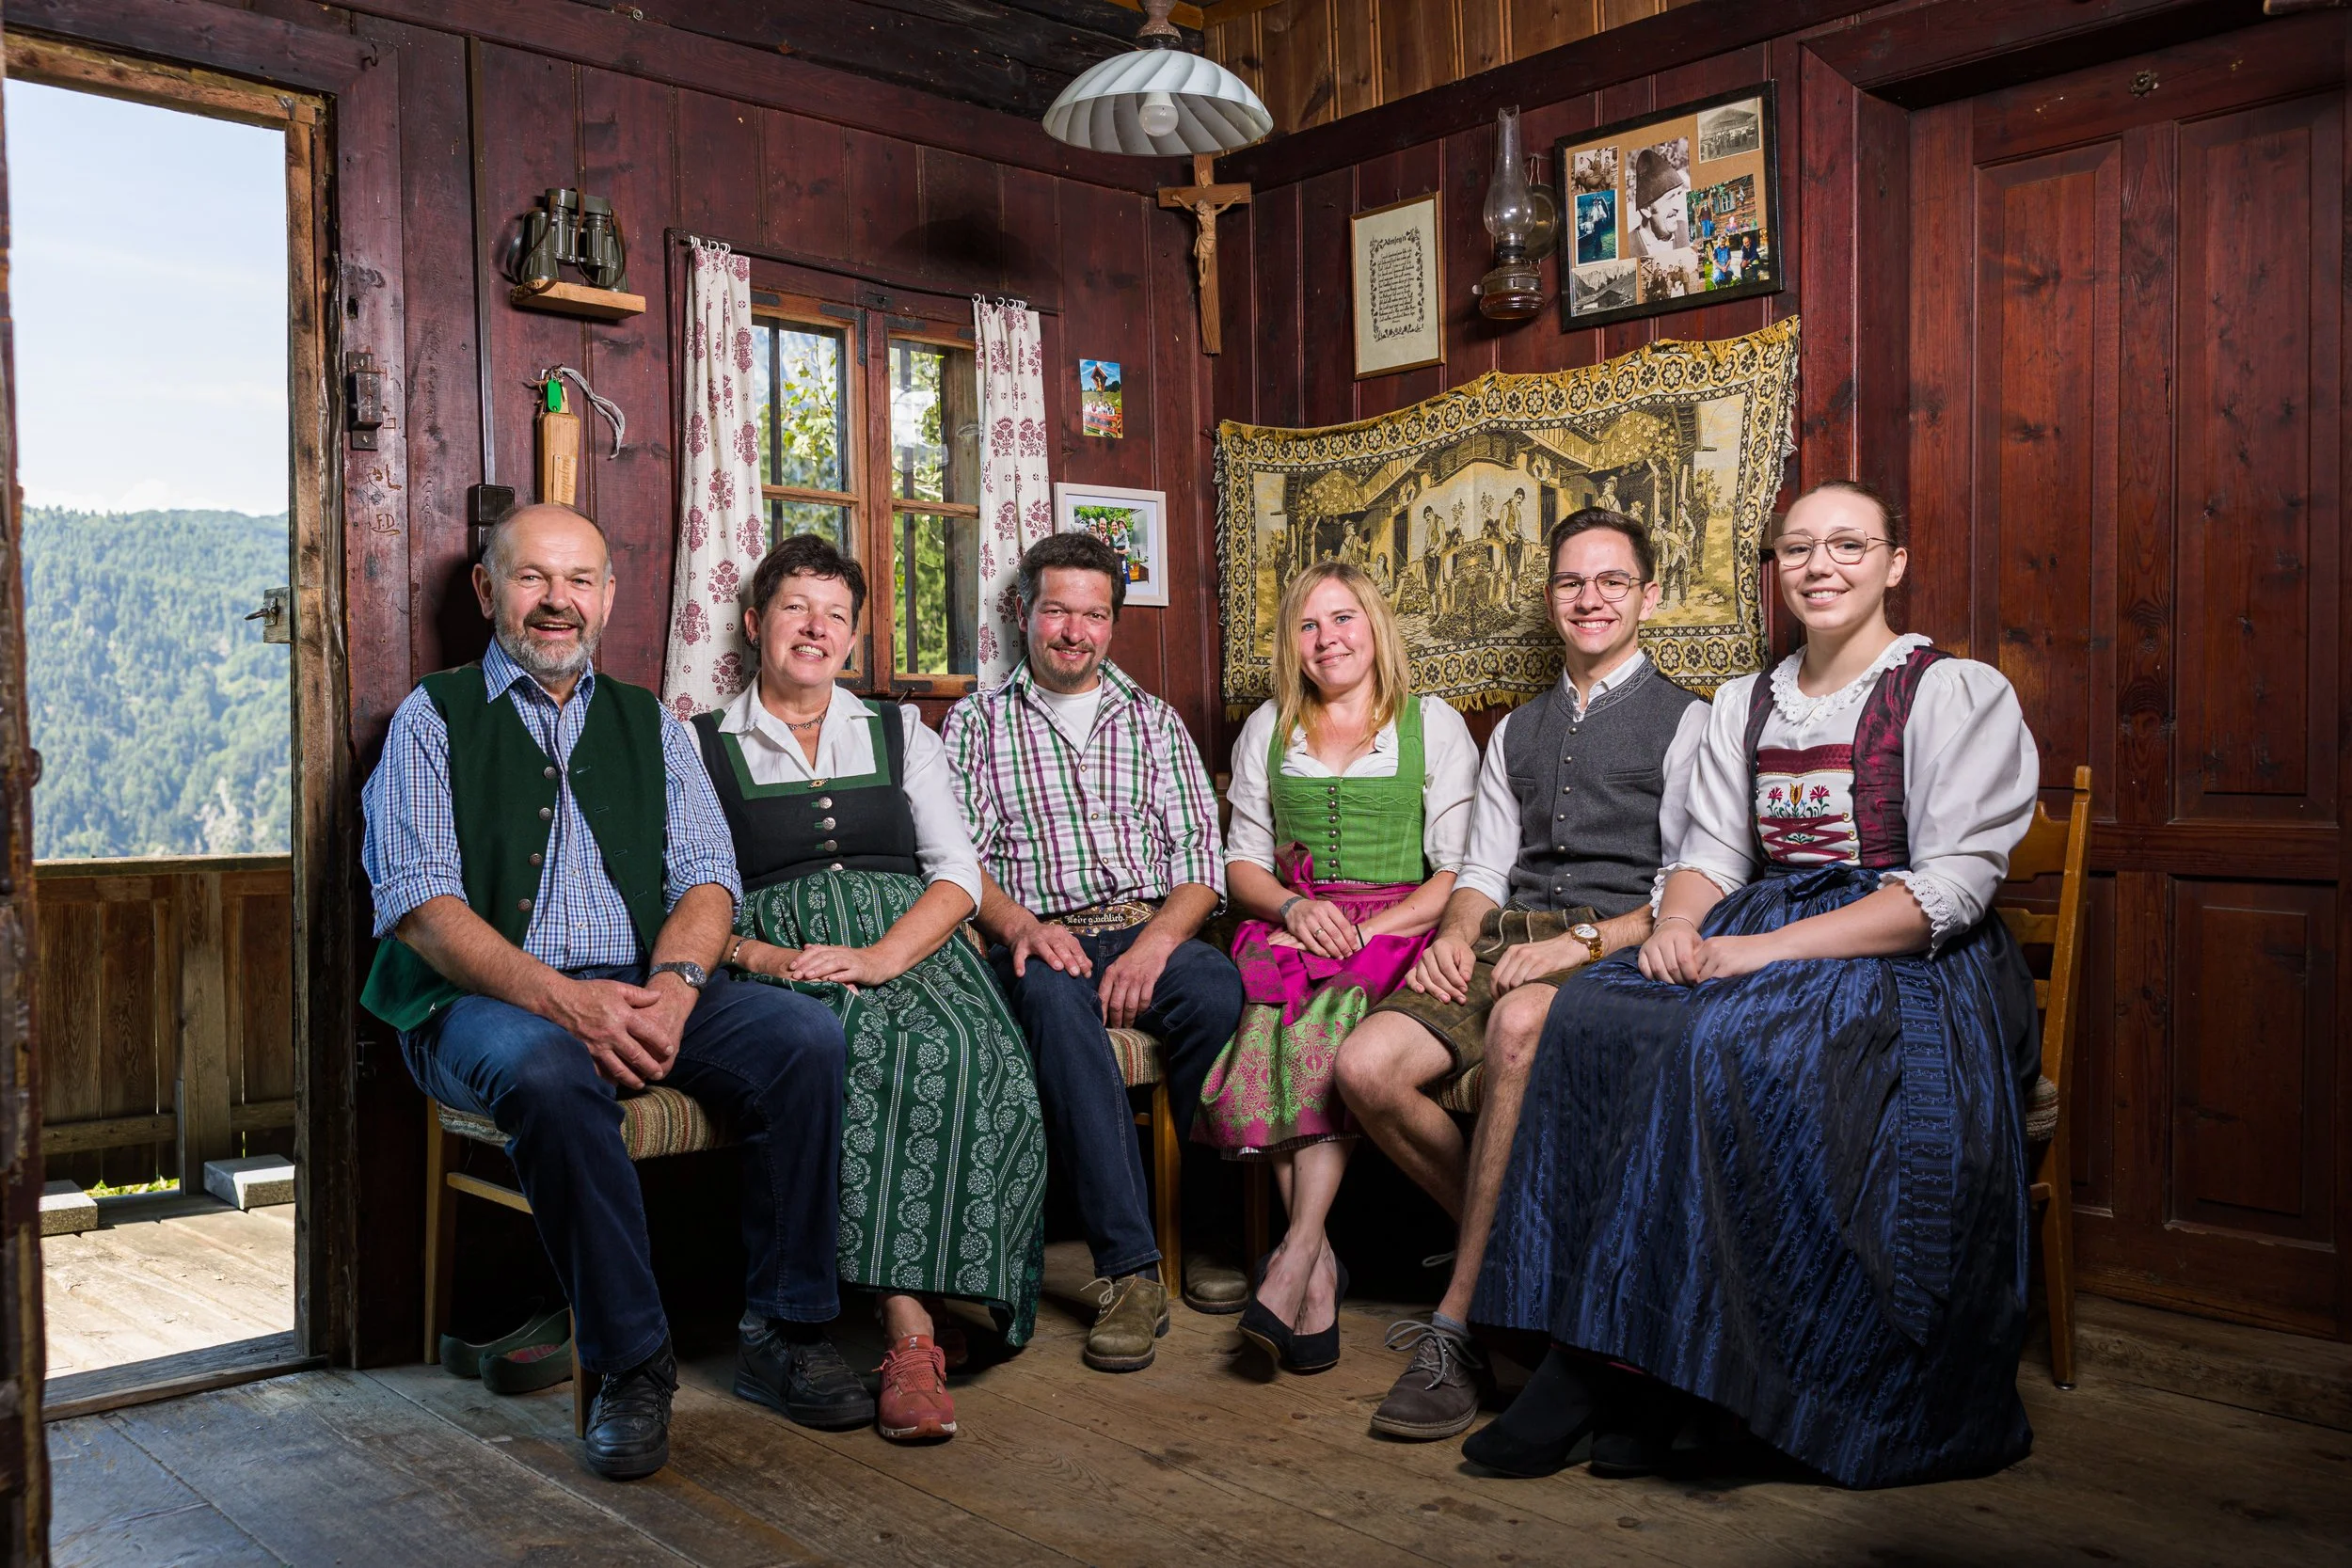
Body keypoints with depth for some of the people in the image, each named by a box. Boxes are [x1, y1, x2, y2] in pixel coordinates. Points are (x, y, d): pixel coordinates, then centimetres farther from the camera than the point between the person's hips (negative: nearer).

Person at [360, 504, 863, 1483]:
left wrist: (672, 983, -15)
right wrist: (562, 998, -20)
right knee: (546, 1071, -37)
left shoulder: (649, 723, 19)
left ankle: (784, 1334, -12)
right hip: (487, 1000, -3)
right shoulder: (433, 719, 8)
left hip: (649, 990, 3)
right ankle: (631, 1362, -21)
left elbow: (707, 878, 9)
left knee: (806, 1036, -23)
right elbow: (418, 905, -5)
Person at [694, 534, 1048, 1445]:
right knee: (862, 1050, -36)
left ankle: (910, 1330, -29)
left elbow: (958, 874, 8)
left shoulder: (902, 732, 19)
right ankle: (915, 1324, -33)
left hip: (910, 949, 2)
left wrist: (880, 956, -12)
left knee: (960, 1052, -33)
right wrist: (762, 958, -15)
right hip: (782, 967, -2)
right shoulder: (703, 748, 14)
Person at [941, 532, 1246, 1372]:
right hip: (1039, 941, -1)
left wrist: (1158, 940, -13)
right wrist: (1018, 922, -19)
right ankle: (1130, 1267, -36)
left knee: (1215, 987, -33)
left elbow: (1201, 859, 8)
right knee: (1055, 995, -37)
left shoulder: (1154, 720, 19)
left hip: (1149, 930, 2)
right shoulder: (976, 721, 15)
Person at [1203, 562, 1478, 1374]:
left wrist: (1370, 931, -14)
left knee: (1336, 1012, -34)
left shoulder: (1433, 725, 8)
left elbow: (1461, 871, 0)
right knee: (1274, 1010, -31)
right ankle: (1319, 1273, -30)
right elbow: (1243, 863, 15)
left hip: (1401, 929, -2)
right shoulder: (1267, 731, 18)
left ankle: (1293, 1257, -35)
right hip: (1295, 928, 2)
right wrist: (1295, 907, -7)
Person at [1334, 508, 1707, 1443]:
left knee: (1519, 1028, -40)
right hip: (1506, 940, 5)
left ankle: (1457, 1324, -31)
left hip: (1619, 945, -5)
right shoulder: (1515, 734, 27)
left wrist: (1584, 940, -18)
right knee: (1367, 1067, -22)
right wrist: (1455, 933, -3)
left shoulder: (1684, 723, 8)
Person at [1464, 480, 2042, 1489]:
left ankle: (1663, 1367, -20)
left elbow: (1952, 887, -11)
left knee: (1716, 1046, -34)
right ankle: (1596, 1357, -22)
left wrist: (1767, 949, -20)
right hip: (1757, 936, 5)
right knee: (1591, 1017, -24)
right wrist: (1677, 926, -11)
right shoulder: (1744, 705, 19)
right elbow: (1711, 850, 14)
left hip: (1904, 961, -5)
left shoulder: (1959, 694, 0)